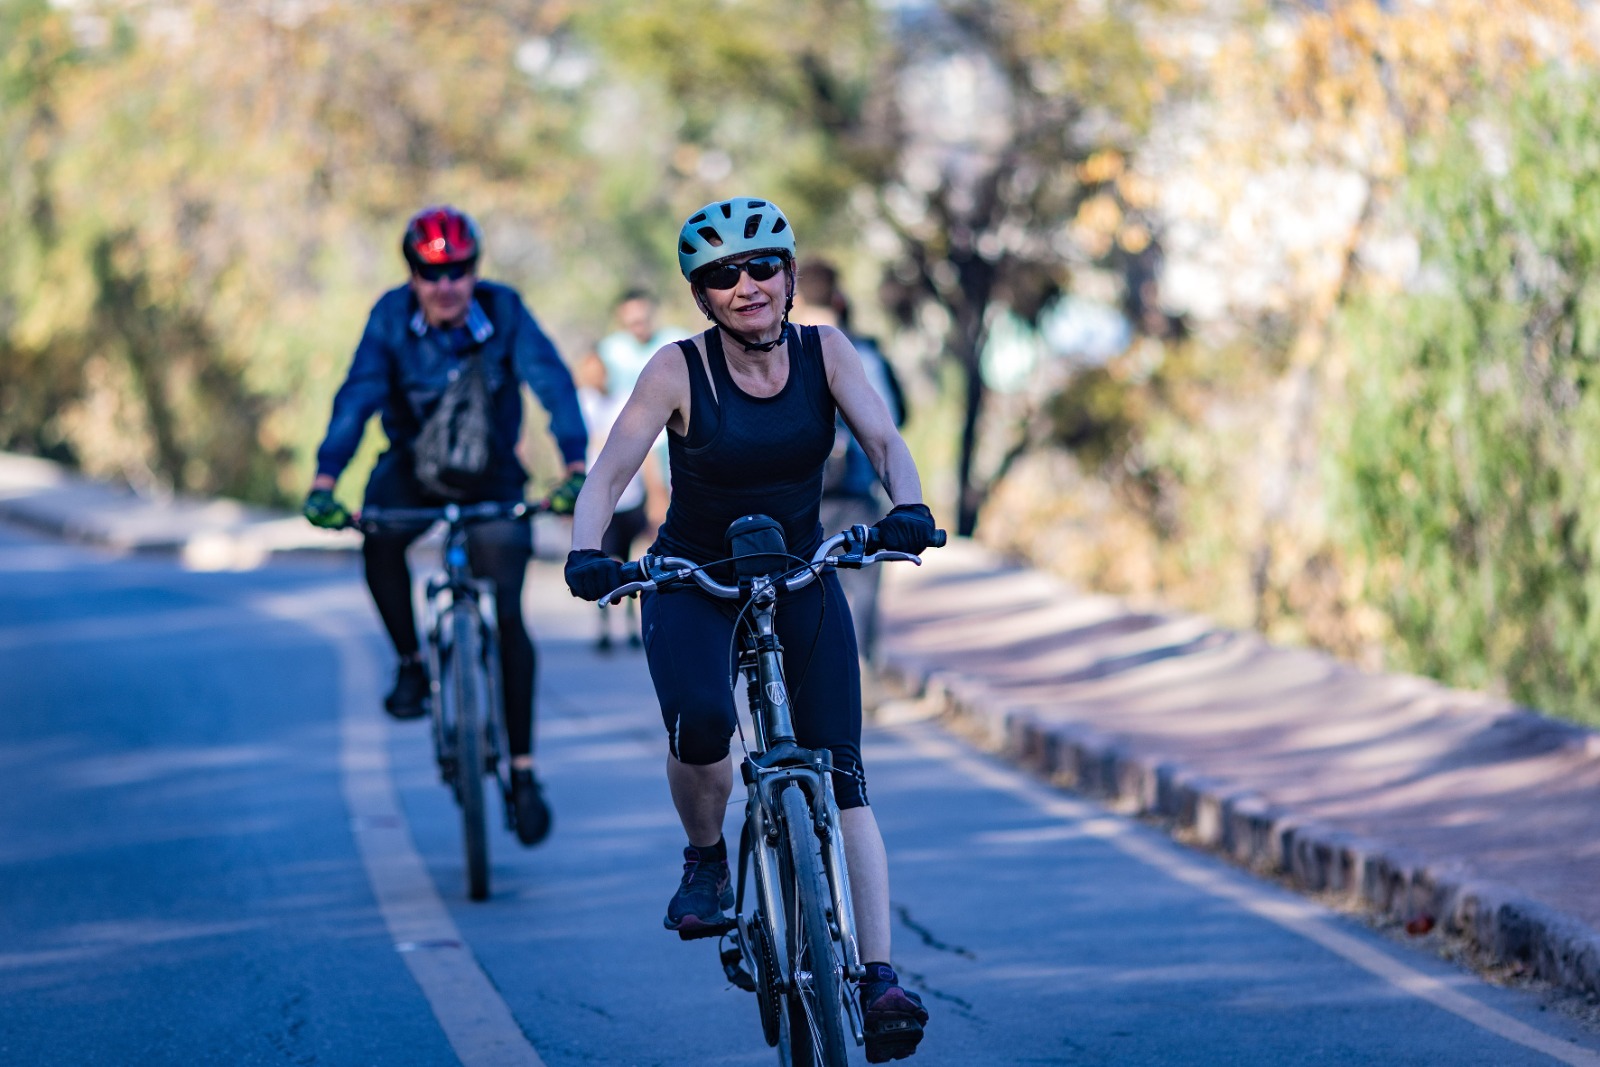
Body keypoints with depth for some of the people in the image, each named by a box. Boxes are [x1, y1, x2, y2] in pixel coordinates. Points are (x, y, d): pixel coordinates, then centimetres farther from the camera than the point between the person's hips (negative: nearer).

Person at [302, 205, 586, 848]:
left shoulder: (504, 312, -19)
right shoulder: (392, 316, -18)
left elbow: (553, 385, -28)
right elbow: (357, 396, -27)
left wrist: (575, 468, -45)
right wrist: (324, 481, -41)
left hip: (492, 474, -1)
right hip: (414, 466, 1)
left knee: (507, 614, -12)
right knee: (380, 543, -32)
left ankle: (522, 771, -4)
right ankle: (411, 665, -7)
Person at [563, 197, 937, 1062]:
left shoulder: (823, 351, -9)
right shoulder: (679, 370, -17)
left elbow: (884, 441, -19)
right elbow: (608, 475, -21)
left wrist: (907, 509, -40)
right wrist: (586, 553, -40)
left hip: (801, 580, 2)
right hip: (691, 582, -2)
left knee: (841, 776, -11)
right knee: (702, 727, -31)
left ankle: (880, 977, -13)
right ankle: (705, 862, -1)